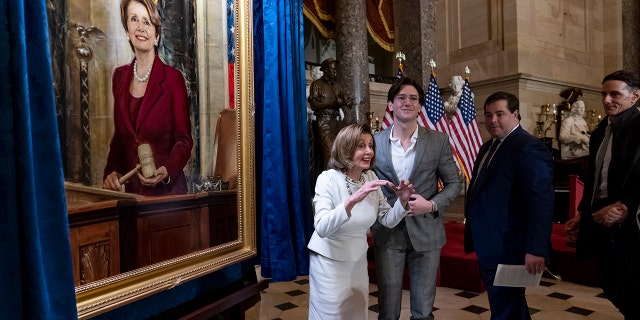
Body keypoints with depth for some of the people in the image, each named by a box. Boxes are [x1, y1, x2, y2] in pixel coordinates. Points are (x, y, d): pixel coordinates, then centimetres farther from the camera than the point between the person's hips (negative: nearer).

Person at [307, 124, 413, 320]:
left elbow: (387, 220, 0)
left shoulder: (371, 177, -4)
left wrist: (402, 201, -19)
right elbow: (322, 228, -34)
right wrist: (352, 201, -46)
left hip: (358, 259, 6)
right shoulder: (328, 179, -21)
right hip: (329, 261, -6)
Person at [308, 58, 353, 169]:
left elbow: (346, 99, 18)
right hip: (323, 122, -5)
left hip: (335, 122, 6)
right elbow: (313, 105, -8)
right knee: (329, 153, -13)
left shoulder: (337, 86, 20)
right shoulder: (317, 84, 2)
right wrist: (332, 104, -17)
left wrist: (348, 102, -7)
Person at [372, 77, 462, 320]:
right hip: (386, 234, 0)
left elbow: (454, 183, 3)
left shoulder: (438, 141, -1)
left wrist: (431, 205, -14)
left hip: (425, 233, 0)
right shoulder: (375, 142, 0)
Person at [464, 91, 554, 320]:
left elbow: (541, 201, -23)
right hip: (489, 250, 9)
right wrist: (476, 239, 15)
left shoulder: (528, 147, -16)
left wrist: (536, 250, -27)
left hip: (508, 252, -9)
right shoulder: (487, 148, 13)